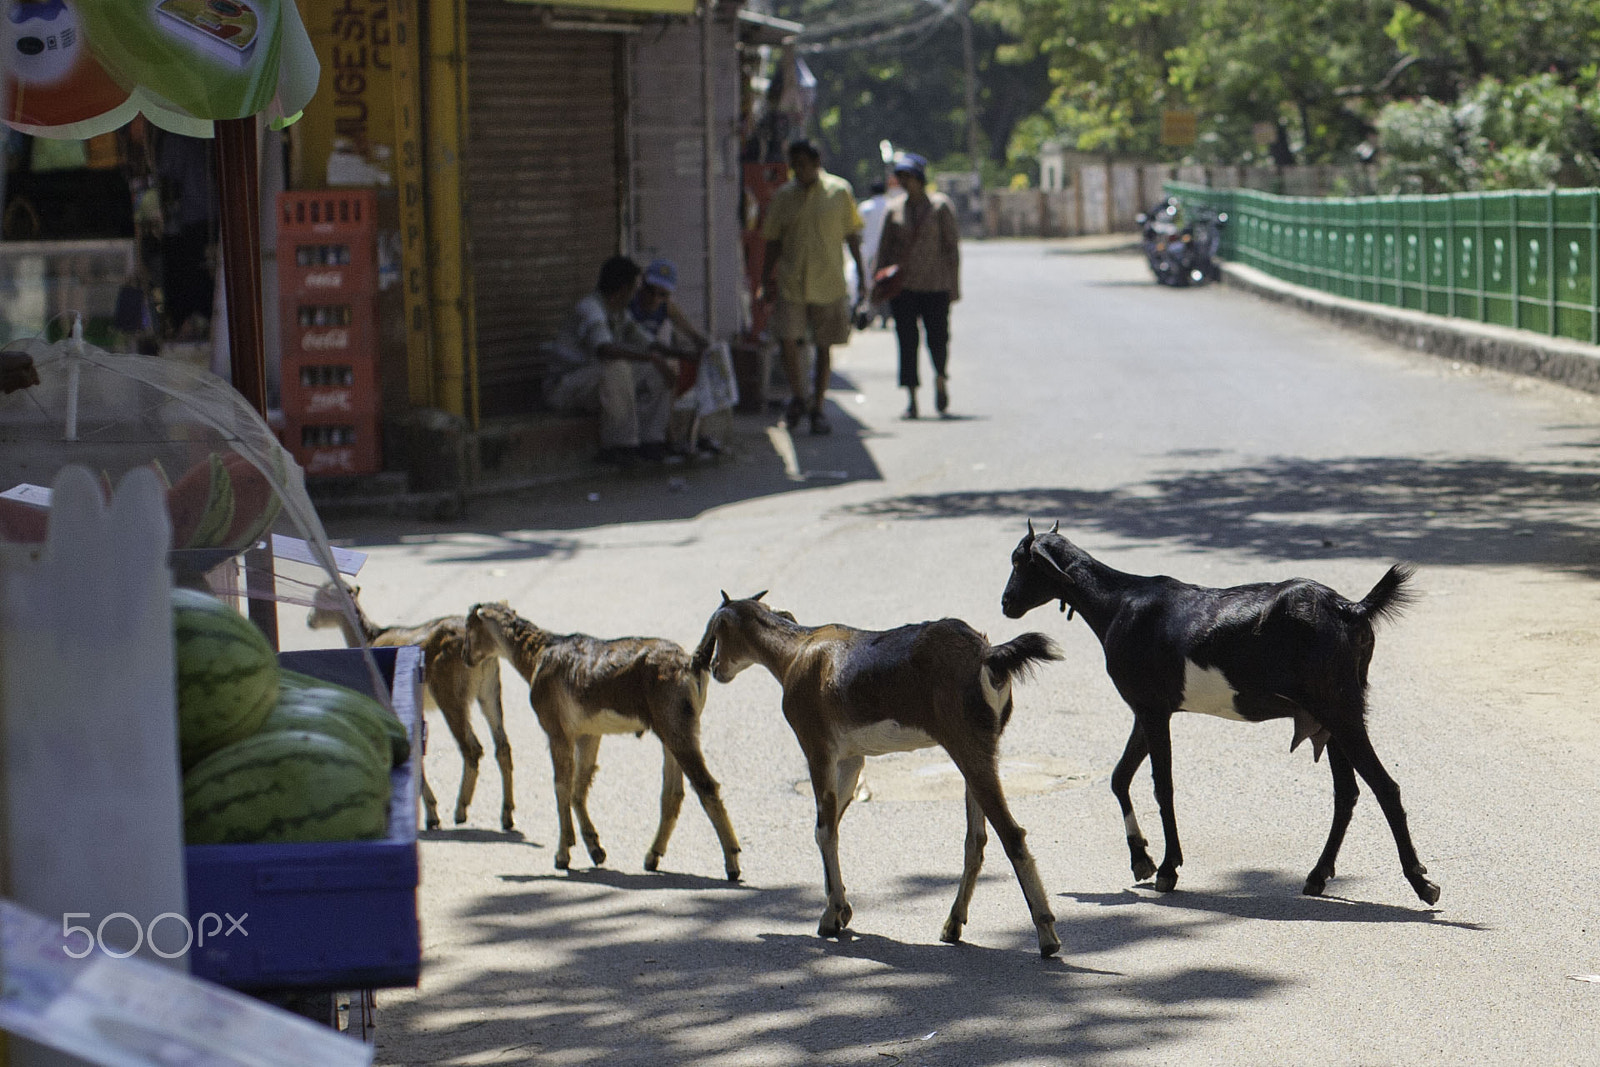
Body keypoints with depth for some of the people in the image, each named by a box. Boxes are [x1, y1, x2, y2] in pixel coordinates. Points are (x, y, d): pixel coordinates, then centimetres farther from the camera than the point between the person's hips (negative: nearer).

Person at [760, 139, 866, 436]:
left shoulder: (839, 192, 2)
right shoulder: (783, 197, 6)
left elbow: (851, 234, 8)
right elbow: (774, 242, 12)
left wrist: (860, 269, 4)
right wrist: (765, 280, 8)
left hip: (829, 284, -1)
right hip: (791, 283, 1)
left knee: (824, 347, 5)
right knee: (787, 339, -13)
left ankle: (818, 408, 17)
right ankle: (797, 397, 8)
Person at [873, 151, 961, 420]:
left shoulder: (940, 206, 1)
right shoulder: (895, 210, 9)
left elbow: (952, 246, 0)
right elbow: (885, 248, 13)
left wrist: (954, 284, -4)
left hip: (934, 283, -2)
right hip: (902, 284, 2)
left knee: (938, 337, -2)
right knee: (907, 341, -3)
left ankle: (940, 380, 28)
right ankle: (911, 400, -1)